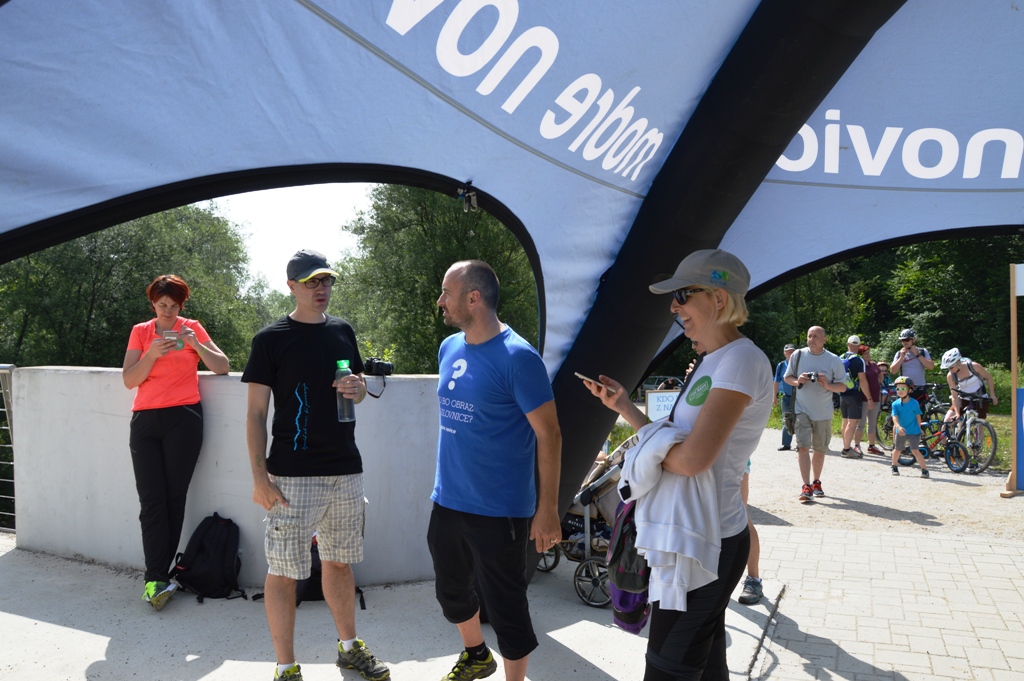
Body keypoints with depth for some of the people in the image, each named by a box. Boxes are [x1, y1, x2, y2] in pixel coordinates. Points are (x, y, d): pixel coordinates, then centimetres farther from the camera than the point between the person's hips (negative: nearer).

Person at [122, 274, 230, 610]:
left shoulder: (192, 329, 8)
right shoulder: (140, 332, 11)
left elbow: (222, 367, 3)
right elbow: (129, 380, 3)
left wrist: (196, 345, -11)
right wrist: (152, 354, -13)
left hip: (183, 419, -1)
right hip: (145, 421, 1)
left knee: (174, 498, -3)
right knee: (151, 501, -6)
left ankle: (156, 577, 4)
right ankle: (158, 578, -5)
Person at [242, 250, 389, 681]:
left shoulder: (342, 331, 10)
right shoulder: (271, 338, -5)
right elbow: (256, 411, -6)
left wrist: (357, 388, -5)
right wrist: (259, 477, -12)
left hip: (346, 470, 5)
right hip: (293, 475, -5)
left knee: (340, 562, 17)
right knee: (284, 571, 0)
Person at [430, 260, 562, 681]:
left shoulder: (517, 357, -17)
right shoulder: (449, 349, 5)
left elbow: (549, 435, -15)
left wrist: (548, 509, -16)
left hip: (498, 511, -7)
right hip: (447, 502, 8)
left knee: (505, 607, 4)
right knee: (451, 592, 22)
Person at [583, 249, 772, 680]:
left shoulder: (743, 360, -19)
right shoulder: (712, 362, 12)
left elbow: (692, 458, -28)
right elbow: (674, 442, 11)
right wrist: (623, 405, 5)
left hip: (706, 544, -9)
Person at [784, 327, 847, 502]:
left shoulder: (834, 361, -3)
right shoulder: (798, 355, -1)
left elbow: (843, 387, 1)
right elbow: (787, 377, 10)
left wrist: (827, 385, -19)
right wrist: (797, 381, -12)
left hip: (823, 413, 1)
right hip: (802, 410, -1)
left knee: (820, 450, 12)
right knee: (803, 447, -13)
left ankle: (816, 483, 30)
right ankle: (806, 486, -14)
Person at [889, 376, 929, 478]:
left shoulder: (914, 403, -9)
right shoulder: (895, 404, -6)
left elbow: (918, 416, 0)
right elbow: (895, 417, -16)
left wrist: (919, 429, 5)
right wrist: (898, 427, -33)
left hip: (913, 431, -3)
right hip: (900, 431, 3)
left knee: (915, 451, -13)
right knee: (897, 450, 17)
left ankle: (924, 470, -6)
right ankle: (894, 467, 37)